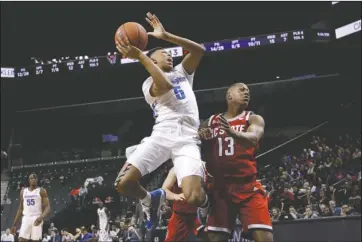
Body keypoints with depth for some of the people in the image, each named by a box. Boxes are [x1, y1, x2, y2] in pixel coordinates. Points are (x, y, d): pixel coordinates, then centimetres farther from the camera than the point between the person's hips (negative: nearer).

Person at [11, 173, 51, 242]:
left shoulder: (41, 191, 2)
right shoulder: (23, 191, 15)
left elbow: (47, 207, -6)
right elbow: (20, 209, 18)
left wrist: (41, 217, -26)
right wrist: (14, 224, 12)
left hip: (37, 219, -3)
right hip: (26, 219, 3)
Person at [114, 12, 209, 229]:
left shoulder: (182, 72, 28)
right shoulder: (148, 84, 17)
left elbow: (199, 50, 10)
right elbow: (164, 87, -9)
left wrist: (166, 36, 6)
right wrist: (140, 56, -11)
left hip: (187, 139, 0)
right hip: (162, 135, 0)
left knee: (193, 197, -21)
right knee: (124, 182, -18)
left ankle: (205, 202, 19)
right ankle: (151, 199, 17)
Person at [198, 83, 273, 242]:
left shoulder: (253, 119, 3)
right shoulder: (211, 122, 13)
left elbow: (253, 138, -19)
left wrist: (233, 132, -41)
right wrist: (200, 136, -12)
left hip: (248, 187, -2)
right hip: (220, 188, 3)